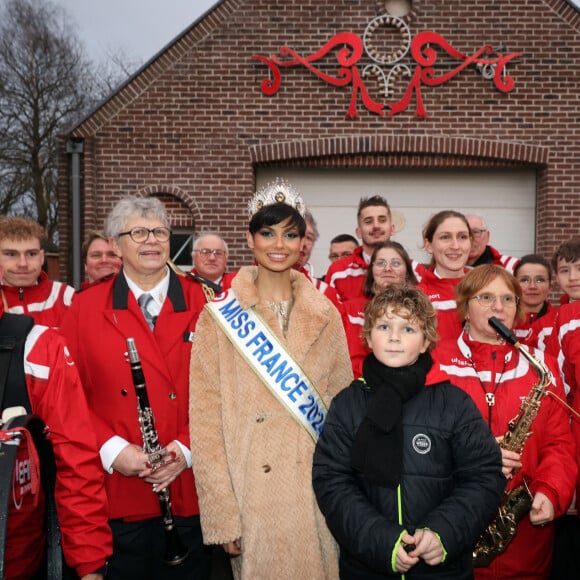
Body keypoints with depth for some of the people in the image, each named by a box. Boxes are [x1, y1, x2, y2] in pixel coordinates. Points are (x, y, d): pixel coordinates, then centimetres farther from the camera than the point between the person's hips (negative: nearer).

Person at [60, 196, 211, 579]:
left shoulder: (201, 303, 0)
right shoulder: (86, 307, 1)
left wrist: (188, 448, -11)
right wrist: (111, 448, -12)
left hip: (191, 490, 1)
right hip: (118, 495, 0)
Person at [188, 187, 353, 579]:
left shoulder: (325, 315, 5)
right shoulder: (220, 317, -4)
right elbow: (205, 418, -6)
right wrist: (223, 513, -10)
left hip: (316, 491, 3)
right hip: (252, 493, -2)